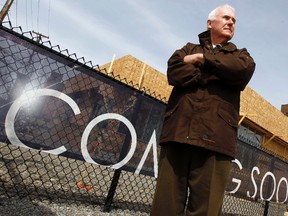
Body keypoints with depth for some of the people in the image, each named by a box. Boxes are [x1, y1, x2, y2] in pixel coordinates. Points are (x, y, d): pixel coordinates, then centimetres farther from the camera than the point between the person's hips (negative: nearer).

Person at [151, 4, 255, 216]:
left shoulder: (239, 54, 25)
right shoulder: (189, 49, 25)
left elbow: (244, 70, -1)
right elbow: (174, 72, 2)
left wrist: (203, 59, 1)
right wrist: (218, 73, -2)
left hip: (216, 137, 0)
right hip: (179, 131, 1)